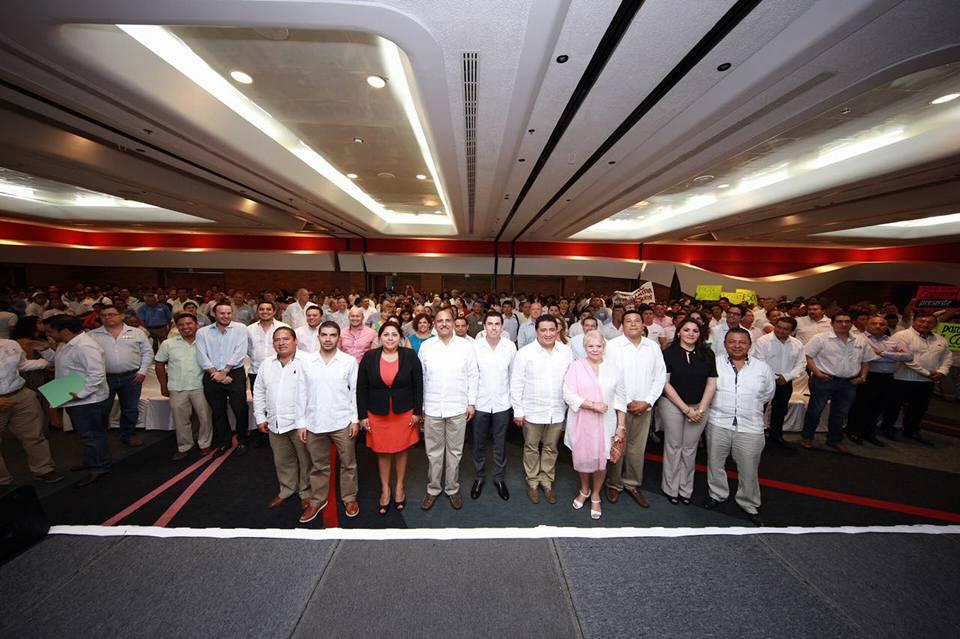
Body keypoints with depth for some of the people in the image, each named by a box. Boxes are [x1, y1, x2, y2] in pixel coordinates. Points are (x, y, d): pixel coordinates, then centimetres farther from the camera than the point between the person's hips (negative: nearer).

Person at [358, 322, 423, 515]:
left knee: (401, 450, 14)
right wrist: (362, 415, -3)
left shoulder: (410, 356, -8)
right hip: (377, 414, 1)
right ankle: (385, 489, 34)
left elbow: (418, 385, -5)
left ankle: (400, 487, 36)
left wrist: (417, 411, -6)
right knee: (382, 452, 13)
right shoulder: (369, 357, -5)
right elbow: (361, 388, -1)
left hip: (404, 413, -1)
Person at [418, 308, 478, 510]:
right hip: (432, 408, 1)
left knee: (455, 451, 13)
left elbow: (472, 376, 0)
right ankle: (433, 489, 32)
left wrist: (471, 403, -1)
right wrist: (419, 405, 4)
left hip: (458, 408, 0)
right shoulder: (425, 346, 0)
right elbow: (421, 377, 3)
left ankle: (452, 488, 32)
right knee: (434, 451, 13)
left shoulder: (465, 345, -3)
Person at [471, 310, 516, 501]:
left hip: (502, 403, 1)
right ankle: (479, 477, 36)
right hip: (480, 403, 0)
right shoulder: (475, 346, -10)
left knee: (500, 444, 15)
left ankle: (499, 478, 35)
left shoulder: (510, 346, -6)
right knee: (479, 444, 15)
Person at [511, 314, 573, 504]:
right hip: (532, 411, -2)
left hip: (557, 411, 3)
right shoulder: (525, 352, -11)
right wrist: (517, 411, -7)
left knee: (551, 448, 17)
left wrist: (571, 406, 5)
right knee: (531, 448, 14)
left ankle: (547, 482, 37)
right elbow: (516, 384, -8)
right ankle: (533, 482, 34)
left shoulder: (566, 351, -2)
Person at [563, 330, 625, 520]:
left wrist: (621, 425, 2)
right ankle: (584, 490, 41)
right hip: (581, 422, -1)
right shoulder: (575, 367, -7)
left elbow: (620, 398, 4)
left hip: (605, 423, 1)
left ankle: (595, 496, 35)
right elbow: (568, 395, -13)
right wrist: (592, 405, -20)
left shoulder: (613, 368, 1)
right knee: (582, 458, 11)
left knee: (601, 459, 8)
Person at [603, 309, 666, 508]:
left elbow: (660, 376, 5)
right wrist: (627, 402, -10)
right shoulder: (612, 345, -7)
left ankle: (632, 484, 31)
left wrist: (648, 402, -5)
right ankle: (614, 484, 26)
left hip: (644, 407, 3)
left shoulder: (654, 347, 5)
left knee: (637, 448, 12)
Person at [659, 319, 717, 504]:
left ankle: (685, 489, 28)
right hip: (672, 405, -2)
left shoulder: (708, 355, 2)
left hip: (700, 407, 2)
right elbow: (665, 383, -9)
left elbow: (711, 384, 2)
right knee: (673, 447, 7)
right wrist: (685, 408, -11)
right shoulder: (668, 353, -6)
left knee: (690, 449, 12)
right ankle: (671, 488, 23)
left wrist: (701, 409, -7)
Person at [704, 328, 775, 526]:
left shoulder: (762, 368, 1)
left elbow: (768, 394, 13)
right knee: (715, 462, 13)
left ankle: (749, 504, 33)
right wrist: (720, 405, 5)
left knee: (749, 469, 11)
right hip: (718, 423, 0)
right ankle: (717, 494, 35)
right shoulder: (714, 363, -4)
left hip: (750, 427, 1)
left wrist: (749, 406, 13)